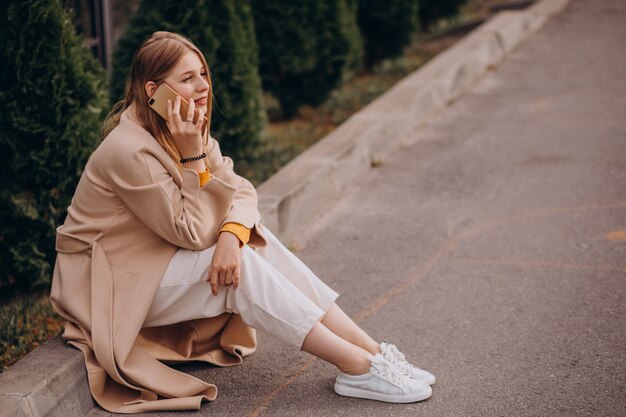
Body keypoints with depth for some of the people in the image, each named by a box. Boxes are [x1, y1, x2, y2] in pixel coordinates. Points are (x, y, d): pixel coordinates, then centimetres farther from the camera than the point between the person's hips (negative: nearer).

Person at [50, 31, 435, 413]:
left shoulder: (184, 133, 0)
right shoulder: (130, 151, -26)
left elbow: (242, 192, -7)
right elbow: (192, 233, -23)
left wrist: (231, 235, -27)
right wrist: (192, 155, -28)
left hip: (155, 261, 8)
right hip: (111, 284, -8)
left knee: (254, 240, -11)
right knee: (243, 266, -22)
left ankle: (372, 351, -13)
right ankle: (357, 367, -20)